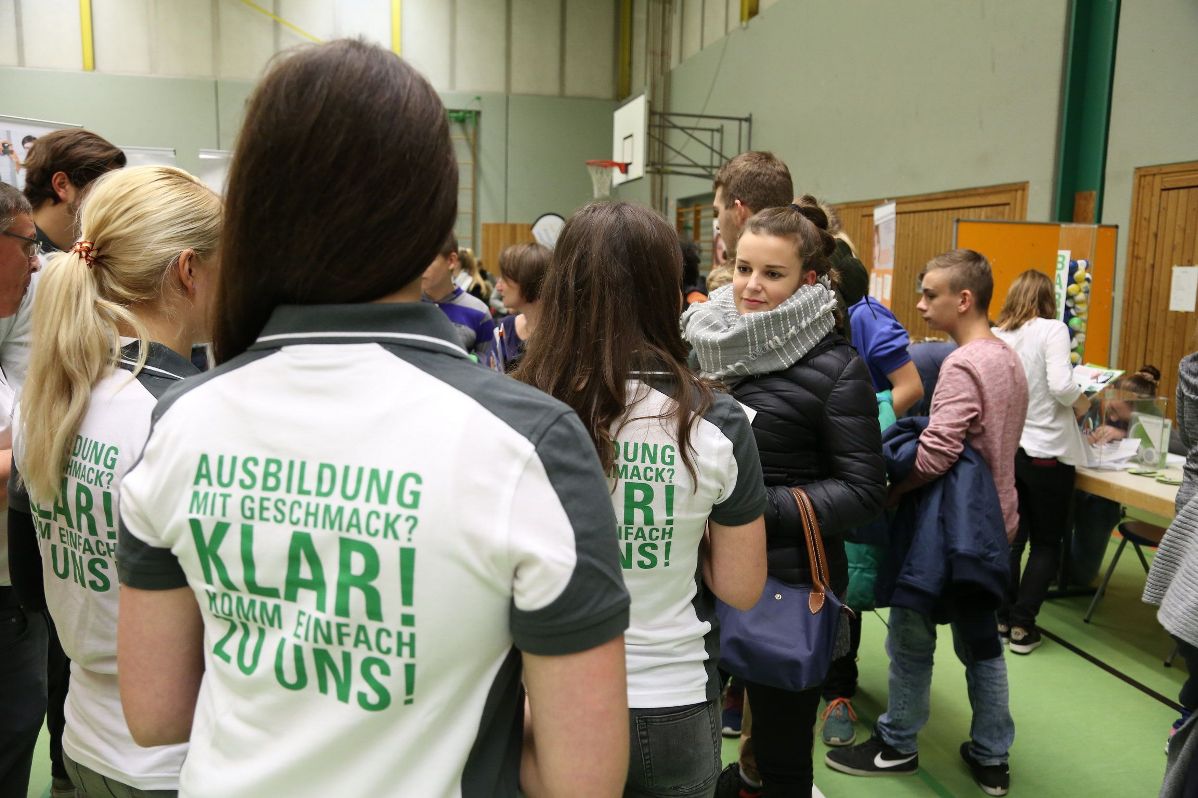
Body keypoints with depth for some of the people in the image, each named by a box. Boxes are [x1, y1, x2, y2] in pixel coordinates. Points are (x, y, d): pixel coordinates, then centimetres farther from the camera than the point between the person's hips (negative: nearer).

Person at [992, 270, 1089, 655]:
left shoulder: (994, 336, 2)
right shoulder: (1052, 329, -10)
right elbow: (1061, 386, -21)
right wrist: (1082, 404, -1)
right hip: (1047, 452, -4)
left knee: (1010, 537, 15)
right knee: (1046, 543, 9)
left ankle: (1002, 616, 21)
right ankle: (1022, 626, 9)